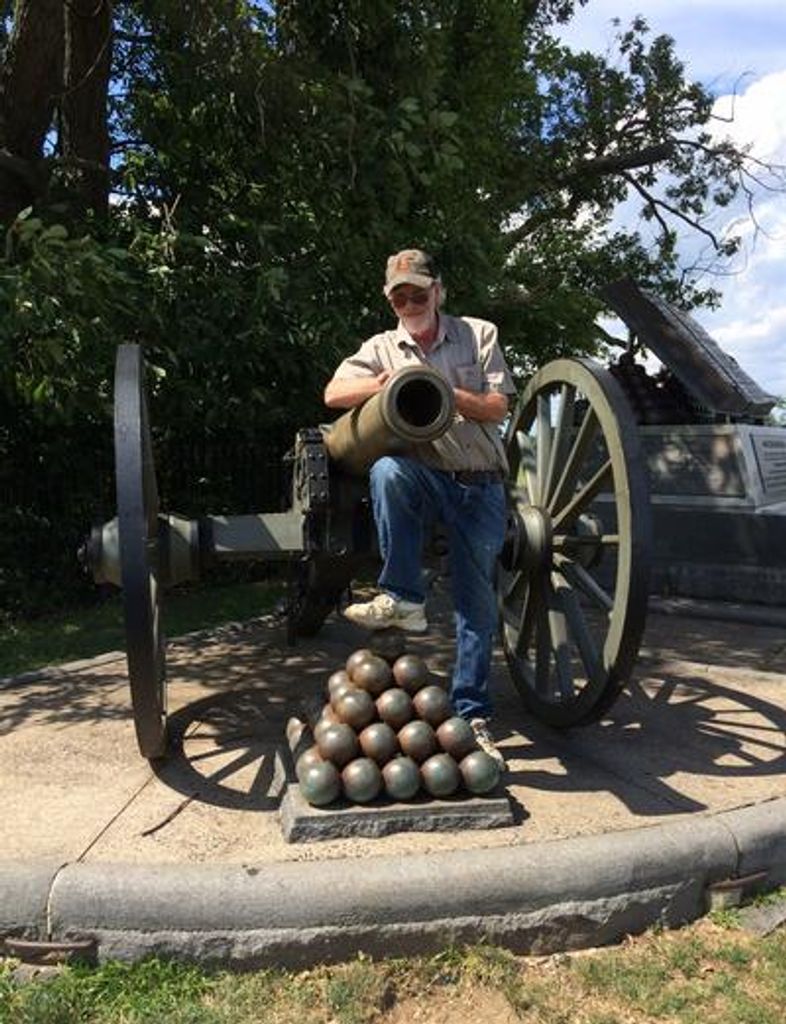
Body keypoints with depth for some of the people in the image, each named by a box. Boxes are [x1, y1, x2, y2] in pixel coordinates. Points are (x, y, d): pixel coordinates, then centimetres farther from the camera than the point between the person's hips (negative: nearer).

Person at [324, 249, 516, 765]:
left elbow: (497, 407, 2)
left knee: (479, 603, -3)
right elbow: (334, 393, -1)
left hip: (480, 486, 0)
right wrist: (386, 383, -18)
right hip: (426, 480, 1)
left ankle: (473, 716, 7)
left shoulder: (480, 334, 9)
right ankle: (404, 599, -26)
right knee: (387, 470, -36)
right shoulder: (383, 347, 12)